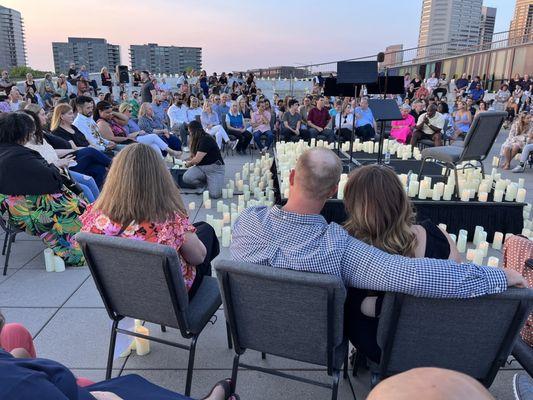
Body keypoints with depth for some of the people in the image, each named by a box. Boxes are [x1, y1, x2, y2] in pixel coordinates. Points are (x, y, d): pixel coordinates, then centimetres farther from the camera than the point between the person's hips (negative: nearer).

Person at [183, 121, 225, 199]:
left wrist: (189, 163, 2)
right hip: (201, 167, 7)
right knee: (186, 178, -23)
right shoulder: (198, 140, 10)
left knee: (214, 194, -25)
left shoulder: (206, 140, -17)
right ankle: (205, 182, 5)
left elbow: (197, 159, -16)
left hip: (214, 167, -7)